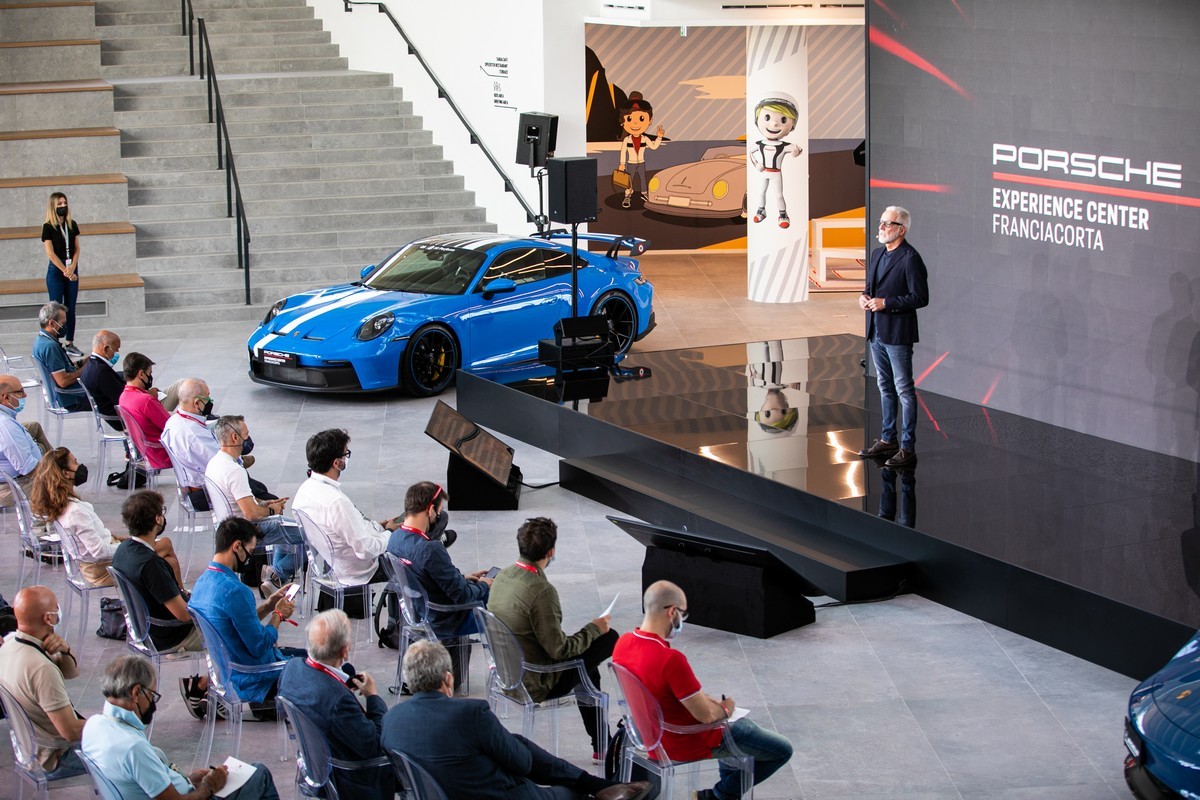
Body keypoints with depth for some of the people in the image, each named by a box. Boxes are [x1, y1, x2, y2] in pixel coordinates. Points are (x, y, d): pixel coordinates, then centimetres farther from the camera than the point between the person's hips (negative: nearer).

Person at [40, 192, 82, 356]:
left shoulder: (72, 225, 8)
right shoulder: (48, 227, -6)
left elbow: (77, 249, 7)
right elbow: (50, 253, -10)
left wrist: (72, 268, -8)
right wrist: (65, 271, -12)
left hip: (72, 270, 5)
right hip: (55, 270, -5)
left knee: (70, 308, 7)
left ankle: (69, 344, 13)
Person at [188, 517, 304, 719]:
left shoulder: (202, 581, 3)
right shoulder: (234, 591, -28)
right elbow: (260, 647, -22)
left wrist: (268, 606, 8)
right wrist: (278, 615, -7)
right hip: (253, 681, -10)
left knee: (305, 654, 25)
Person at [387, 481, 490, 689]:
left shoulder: (395, 538, -6)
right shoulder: (430, 549, -33)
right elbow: (462, 595, -23)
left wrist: (464, 579, 10)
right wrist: (482, 585, -4)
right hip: (441, 624, -8)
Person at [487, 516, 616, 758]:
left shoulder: (502, 576, -2)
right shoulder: (541, 590, -28)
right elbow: (559, 650, -23)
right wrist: (593, 629, -7)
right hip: (534, 685, -8)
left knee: (587, 668, 28)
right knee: (608, 638, 3)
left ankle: (601, 744, 36)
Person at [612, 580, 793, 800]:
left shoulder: (623, 644, -9)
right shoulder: (671, 660, -35)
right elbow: (706, 715, -26)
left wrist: (704, 700, 6)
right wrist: (724, 710, -4)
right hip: (690, 742, -9)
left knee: (741, 723, 34)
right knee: (782, 750, 5)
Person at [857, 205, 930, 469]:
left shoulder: (910, 258, -15)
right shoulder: (878, 254, 12)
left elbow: (920, 298, -18)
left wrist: (886, 303, -20)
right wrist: (865, 296, 1)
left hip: (898, 334, -9)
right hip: (877, 332, 9)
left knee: (904, 390, -4)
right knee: (885, 387, 17)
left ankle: (907, 448, -1)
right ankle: (887, 440, 27)